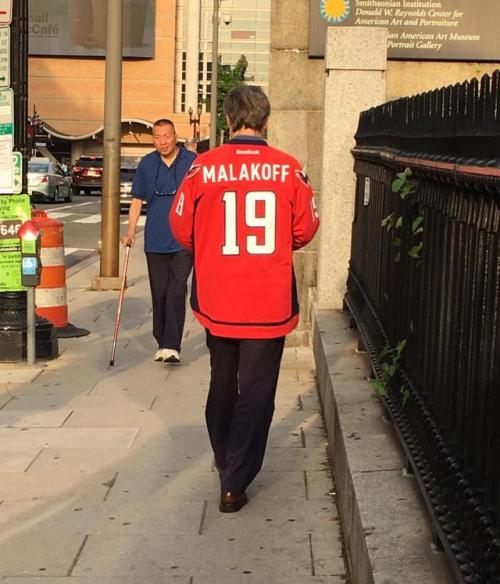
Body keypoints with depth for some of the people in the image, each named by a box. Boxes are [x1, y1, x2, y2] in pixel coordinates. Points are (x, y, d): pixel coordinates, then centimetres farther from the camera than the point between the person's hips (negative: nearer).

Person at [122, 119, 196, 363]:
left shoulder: (192, 161, -1)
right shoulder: (146, 164, 7)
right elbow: (137, 199, 12)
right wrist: (131, 231, 3)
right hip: (155, 240, 3)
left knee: (176, 292, -11)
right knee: (159, 294, 9)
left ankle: (172, 345, -9)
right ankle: (162, 343, 19)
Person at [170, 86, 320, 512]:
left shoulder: (203, 167, -8)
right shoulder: (288, 169, -9)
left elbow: (182, 227, 1)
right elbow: (305, 228, 1)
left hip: (217, 300, 2)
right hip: (269, 302, -2)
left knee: (222, 383, 22)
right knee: (256, 392, 7)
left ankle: (225, 461, 39)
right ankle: (234, 483, 6)